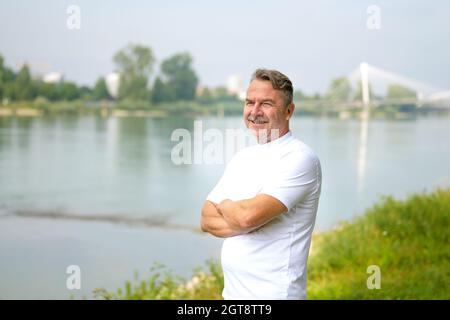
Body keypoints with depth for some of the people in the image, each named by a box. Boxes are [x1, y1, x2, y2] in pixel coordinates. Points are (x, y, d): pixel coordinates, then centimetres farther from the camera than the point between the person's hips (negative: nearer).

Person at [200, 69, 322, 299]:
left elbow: (248, 216, -25)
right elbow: (207, 220, 4)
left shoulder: (299, 158, -14)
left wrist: (224, 204, -4)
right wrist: (248, 226, -15)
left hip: (272, 293, -7)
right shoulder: (242, 158, 10)